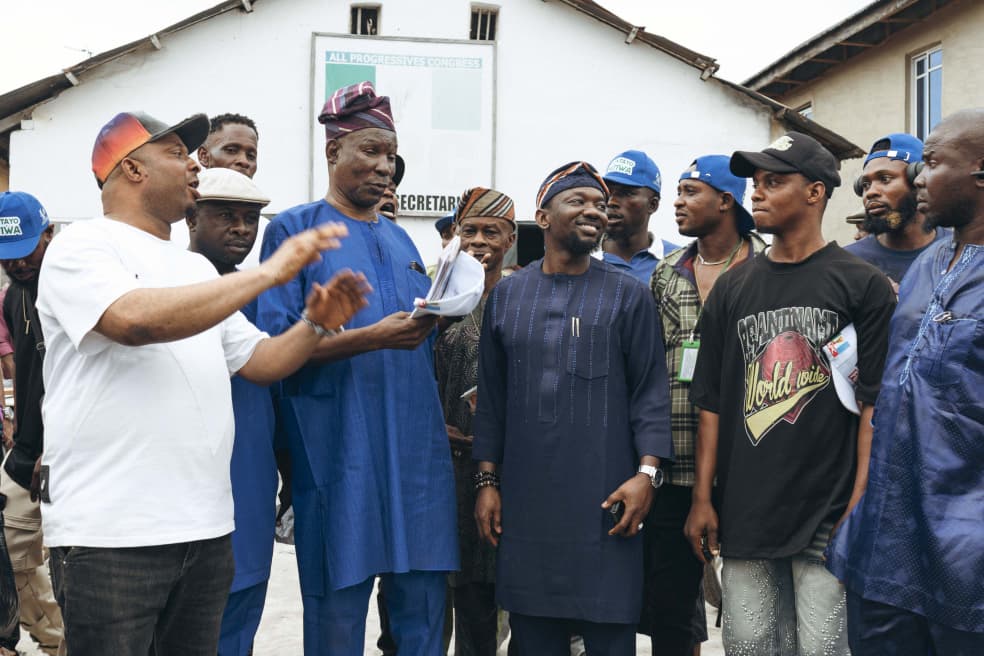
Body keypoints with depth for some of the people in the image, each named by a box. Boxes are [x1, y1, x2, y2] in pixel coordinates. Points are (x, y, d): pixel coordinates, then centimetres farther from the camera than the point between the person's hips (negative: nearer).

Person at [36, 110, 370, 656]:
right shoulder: (82, 247, -4)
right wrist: (269, 273, -19)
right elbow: (136, 319, -24)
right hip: (108, 533, -7)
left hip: (206, 528, 7)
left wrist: (316, 325, -1)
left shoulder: (196, 267, 18)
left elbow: (257, 360, 19)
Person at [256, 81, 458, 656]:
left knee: (423, 609, 7)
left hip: (417, 452, 5)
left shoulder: (401, 240, 18)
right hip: (339, 453, -5)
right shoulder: (295, 230, 0)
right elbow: (276, 345, -10)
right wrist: (373, 337, -18)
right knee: (338, 606, 1)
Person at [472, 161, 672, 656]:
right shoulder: (507, 295, 9)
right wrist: (487, 481, 7)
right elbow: (492, 397, 11)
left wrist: (647, 472, -12)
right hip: (525, 502, 2)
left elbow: (650, 392, -1)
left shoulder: (628, 295, 2)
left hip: (606, 501, -2)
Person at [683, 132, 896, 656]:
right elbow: (711, 401, 10)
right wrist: (702, 498, 6)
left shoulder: (862, 285, 0)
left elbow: (873, 402, -4)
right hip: (743, 513, 4)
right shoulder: (732, 288, 11)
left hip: (827, 515, -3)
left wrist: (860, 504, -11)